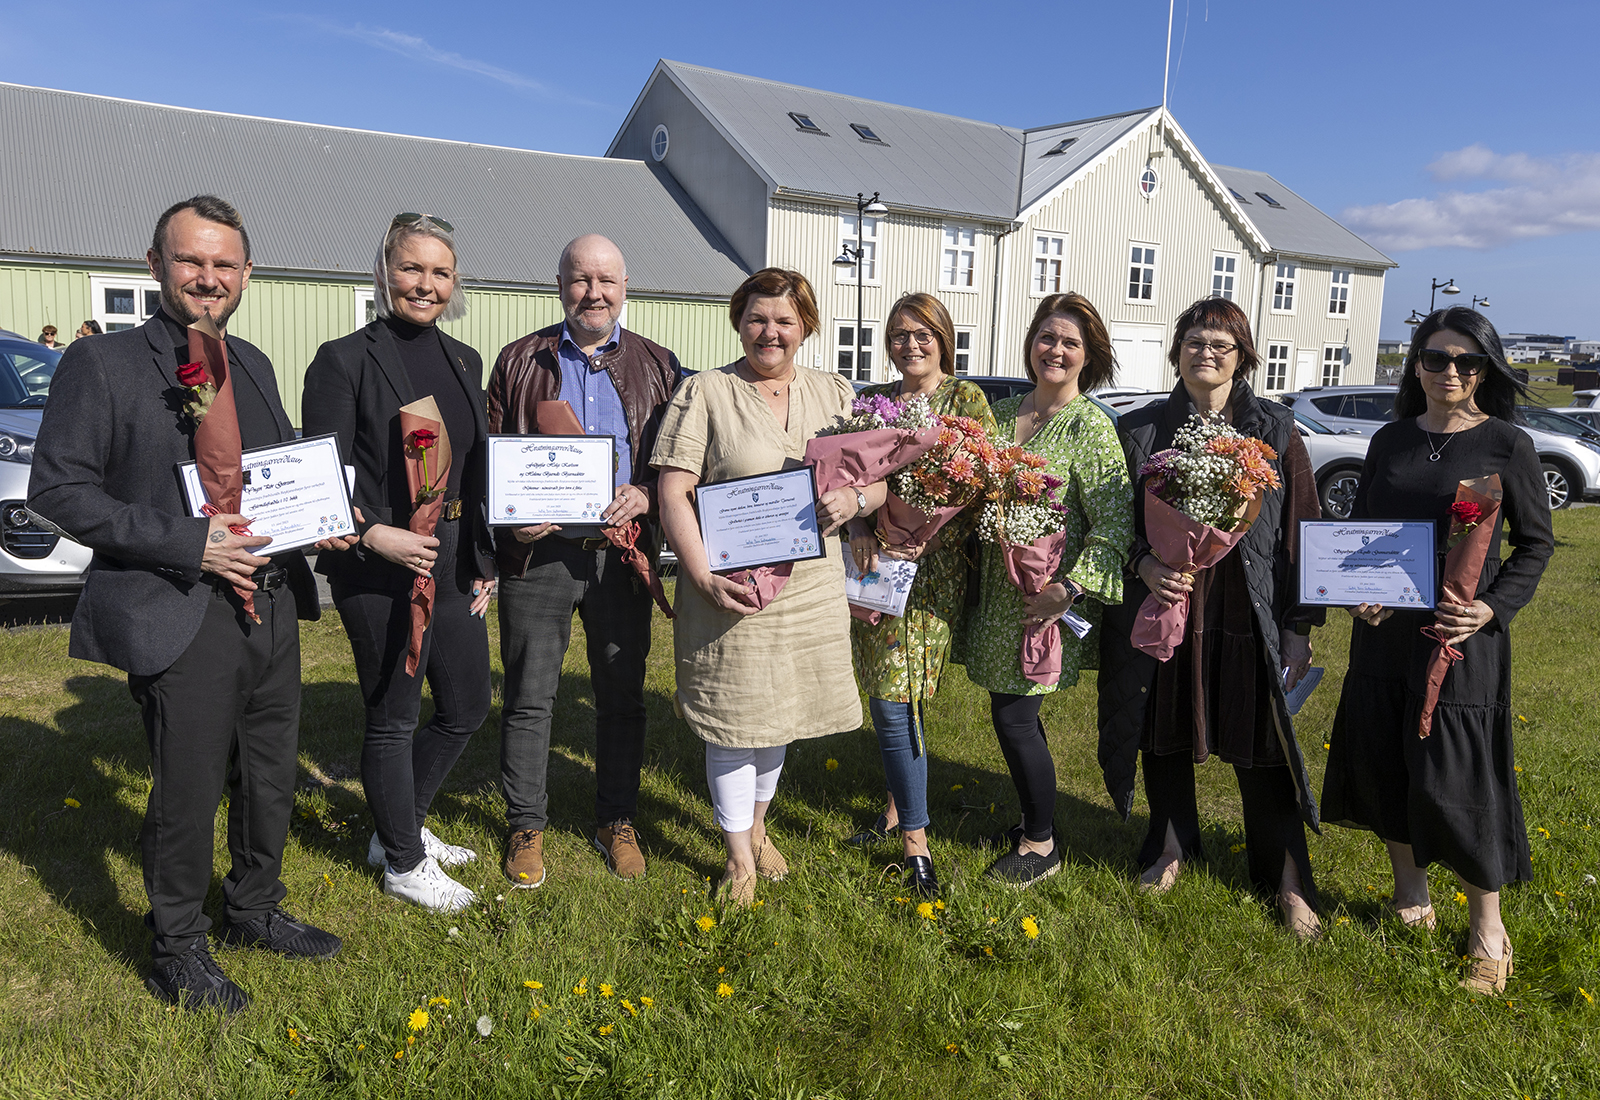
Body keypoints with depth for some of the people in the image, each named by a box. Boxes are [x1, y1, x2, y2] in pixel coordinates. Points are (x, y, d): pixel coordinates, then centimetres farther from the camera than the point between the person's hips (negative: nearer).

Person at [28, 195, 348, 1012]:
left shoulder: (252, 365, 14)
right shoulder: (101, 364, -6)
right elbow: (55, 487, -12)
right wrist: (187, 544, -20)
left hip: (271, 606, 6)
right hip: (180, 619, -6)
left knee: (270, 780, 18)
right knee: (187, 795, 5)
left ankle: (254, 911, 39)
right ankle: (177, 952, 26)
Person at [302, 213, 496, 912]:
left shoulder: (463, 361, 11)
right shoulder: (345, 360, -8)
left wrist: (483, 559, 13)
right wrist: (374, 534, -22)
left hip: (453, 562, 7)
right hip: (380, 570, -7)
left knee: (467, 708, 16)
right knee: (393, 719, 7)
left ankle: (401, 826, 38)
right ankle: (403, 863, 26)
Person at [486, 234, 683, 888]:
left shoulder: (657, 365, 8)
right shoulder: (520, 361, 7)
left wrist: (646, 494, -12)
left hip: (621, 552, 1)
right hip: (538, 550, 0)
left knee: (622, 695, 10)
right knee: (529, 697, 6)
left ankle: (616, 821, 27)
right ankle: (526, 826, 24)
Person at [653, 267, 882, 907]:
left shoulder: (835, 394, 9)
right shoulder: (705, 393, -4)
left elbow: (878, 481, 10)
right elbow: (673, 495, -9)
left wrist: (853, 500, -14)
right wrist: (705, 578, -20)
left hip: (811, 589, 4)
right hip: (730, 589, -4)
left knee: (778, 710, 17)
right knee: (734, 717, 3)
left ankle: (757, 825, 40)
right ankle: (739, 856, 23)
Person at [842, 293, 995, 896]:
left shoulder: (967, 399, 1)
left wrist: (931, 533, -20)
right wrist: (858, 527, -12)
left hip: (932, 570, -4)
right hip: (876, 563, 4)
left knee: (895, 700, -7)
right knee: (888, 695, 10)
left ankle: (914, 841, 4)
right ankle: (899, 811, 26)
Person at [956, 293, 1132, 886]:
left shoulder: (1091, 426, -10)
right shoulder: (1002, 413, 9)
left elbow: (1115, 522, -15)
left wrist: (1070, 588, -23)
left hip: (1045, 600, -6)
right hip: (998, 591, 6)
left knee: (1014, 717, -1)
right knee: (1018, 714, 13)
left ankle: (1041, 844, 18)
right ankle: (1038, 818, 33)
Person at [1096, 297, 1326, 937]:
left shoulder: (1275, 430, 2)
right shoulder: (1140, 430, 4)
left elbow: (1301, 529, 2)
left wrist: (1300, 624, -2)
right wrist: (1145, 565, -14)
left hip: (1248, 615, -1)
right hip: (1163, 608, 1)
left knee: (1261, 747, 5)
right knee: (1165, 732, 13)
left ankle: (1288, 880, 24)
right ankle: (1173, 845, 36)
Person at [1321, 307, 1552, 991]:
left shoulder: (1507, 444, -4)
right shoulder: (1390, 441, 7)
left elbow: (1536, 543, 1)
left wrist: (1492, 608, -14)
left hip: (1462, 635, -4)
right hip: (1384, 628, 4)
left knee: (1453, 780, -2)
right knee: (1382, 764, 11)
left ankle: (1487, 926, 18)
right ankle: (1410, 894, 32)